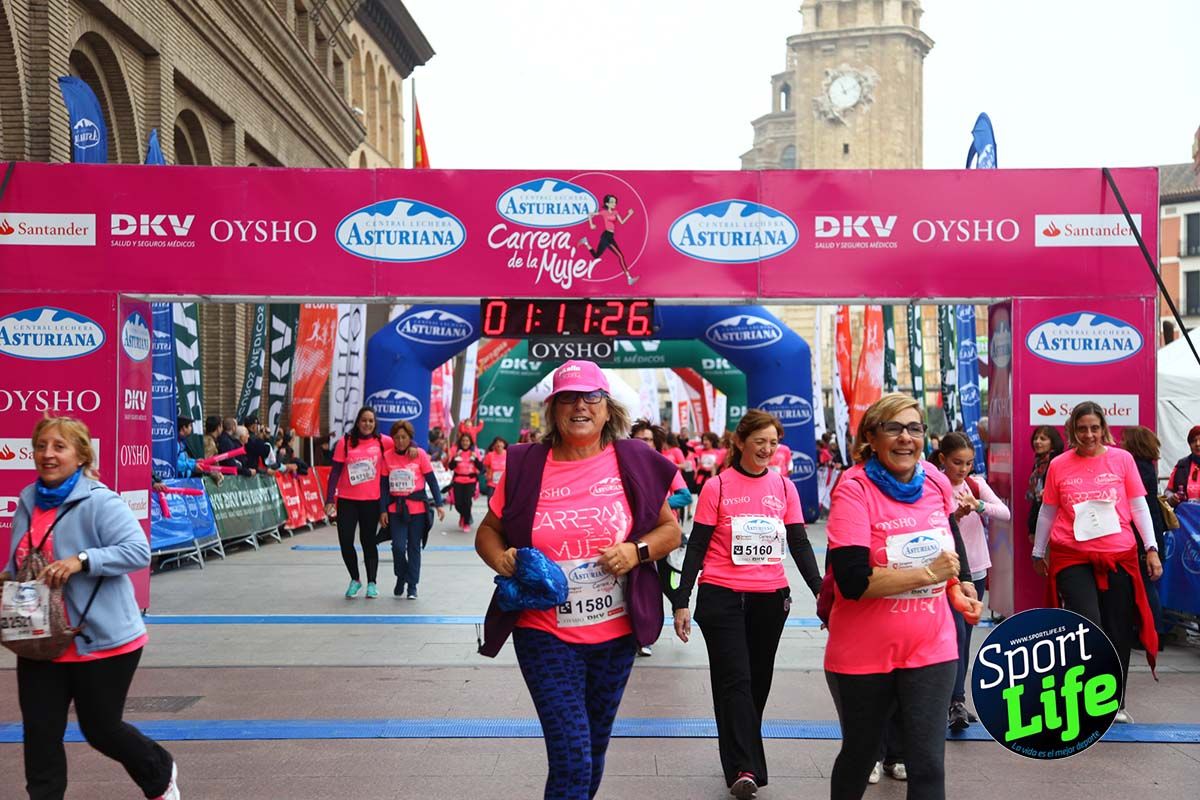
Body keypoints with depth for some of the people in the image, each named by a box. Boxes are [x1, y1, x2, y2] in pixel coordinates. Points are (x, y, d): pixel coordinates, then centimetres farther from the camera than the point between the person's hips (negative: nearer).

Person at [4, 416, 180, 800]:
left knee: (101, 729, 10)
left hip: (104, 641, -6)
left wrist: (81, 561, -32)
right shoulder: (28, 501, 6)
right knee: (40, 735, 6)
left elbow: (139, 550, -23)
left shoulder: (100, 502, -15)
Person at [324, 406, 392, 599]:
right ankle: (355, 579, 24)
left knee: (368, 542, 8)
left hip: (371, 501, 0)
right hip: (346, 501, 0)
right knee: (345, 541, 2)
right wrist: (329, 499, -6)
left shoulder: (382, 442, -1)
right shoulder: (345, 442, -2)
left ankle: (371, 583, 20)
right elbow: (335, 471, -1)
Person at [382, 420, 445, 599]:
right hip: (396, 509, 1)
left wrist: (439, 504, -4)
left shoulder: (420, 454, -5)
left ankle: (412, 585, 18)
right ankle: (400, 577, 20)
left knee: (414, 547, 6)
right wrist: (383, 510, 0)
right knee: (398, 546, -7)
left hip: (418, 508, -1)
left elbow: (431, 480, -1)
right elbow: (385, 485, 3)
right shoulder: (387, 456, -1)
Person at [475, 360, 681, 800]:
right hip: (546, 635, -2)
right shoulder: (526, 466, -5)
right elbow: (488, 531, 5)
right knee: (572, 759, -8)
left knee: (593, 750, 19)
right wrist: (499, 558, -16)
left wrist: (636, 551, -14)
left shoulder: (634, 462, -3)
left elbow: (670, 529, 5)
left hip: (616, 633, 2)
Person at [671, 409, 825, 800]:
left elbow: (800, 545, 7)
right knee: (735, 681, -7)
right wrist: (681, 602, -7)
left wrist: (820, 590, -5)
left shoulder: (784, 487, 6)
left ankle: (742, 757, 29)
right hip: (722, 597, -4)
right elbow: (696, 547, -3)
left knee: (759, 681, 13)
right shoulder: (717, 487, -4)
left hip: (770, 598, 4)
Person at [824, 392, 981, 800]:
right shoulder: (853, 489, -18)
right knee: (859, 755, 17)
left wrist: (959, 584, 10)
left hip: (931, 648, 3)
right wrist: (928, 573, -22)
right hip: (863, 655, -3)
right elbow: (852, 581, -28)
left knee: (928, 764, -1)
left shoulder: (936, 481, -1)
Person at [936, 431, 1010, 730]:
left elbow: (1005, 513, -9)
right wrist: (954, 516, -30)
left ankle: (955, 700, 20)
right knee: (957, 633, -14)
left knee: (965, 635, 11)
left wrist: (978, 505, -26)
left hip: (975, 570, 5)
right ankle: (956, 703, -11)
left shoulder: (976, 484, 3)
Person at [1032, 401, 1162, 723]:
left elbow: (1139, 506, 5)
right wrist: (1038, 553, 15)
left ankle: (1116, 703, 24)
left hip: (1119, 556, 1)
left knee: (1118, 632, 8)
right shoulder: (1059, 465, 1)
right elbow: (1047, 512, 9)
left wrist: (1152, 548, 0)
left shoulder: (1122, 458, 2)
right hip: (1072, 557, -1)